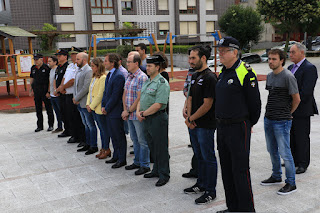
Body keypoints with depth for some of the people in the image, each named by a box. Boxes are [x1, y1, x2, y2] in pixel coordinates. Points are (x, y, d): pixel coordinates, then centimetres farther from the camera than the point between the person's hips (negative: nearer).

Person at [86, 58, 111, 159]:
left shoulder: (103, 78, -16)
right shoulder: (94, 77, 15)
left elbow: (100, 95, -18)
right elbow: (90, 91, 17)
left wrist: (92, 106, -14)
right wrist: (88, 104, 6)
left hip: (99, 108, -9)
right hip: (93, 108, 9)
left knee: (104, 129, 1)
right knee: (101, 129, 14)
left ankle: (106, 150, 11)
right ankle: (103, 149, 22)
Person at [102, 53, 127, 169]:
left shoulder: (119, 76, -19)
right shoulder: (109, 75, 12)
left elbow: (115, 96, -20)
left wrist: (107, 108, -13)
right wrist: (103, 106, 6)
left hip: (116, 112, -9)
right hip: (108, 112, 9)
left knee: (119, 136, 2)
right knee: (113, 135, 18)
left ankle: (122, 159, 12)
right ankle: (116, 156, 30)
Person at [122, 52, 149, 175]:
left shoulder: (142, 77, -15)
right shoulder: (129, 76, 12)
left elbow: (139, 98, -19)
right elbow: (124, 94, 12)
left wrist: (129, 111, -13)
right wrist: (125, 110, 0)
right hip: (129, 114, 9)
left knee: (142, 141, 1)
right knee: (134, 139, 18)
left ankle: (145, 165, 12)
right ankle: (137, 162, 30)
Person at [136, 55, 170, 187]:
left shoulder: (162, 83, -15)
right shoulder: (147, 82, 14)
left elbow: (158, 105, -22)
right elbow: (141, 98, 17)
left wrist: (143, 114, -13)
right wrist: (138, 111, -1)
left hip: (157, 118, -9)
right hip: (146, 119, 9)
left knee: (160, 148, 0)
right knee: (152, 147, 17)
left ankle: (164, 174, 12)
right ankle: (156, 170, 31)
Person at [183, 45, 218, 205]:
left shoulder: (210, 77, -16)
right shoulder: (195, 76, 12)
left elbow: (207, 104, -19)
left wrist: (192, 119, -11)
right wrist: (189, 117, 0)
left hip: (205, 125, -9)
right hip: (193, 125, 9)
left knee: (208, 158, 1)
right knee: (199, 156, 19)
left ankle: (210, 191, 12)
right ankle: (201, 184, 34)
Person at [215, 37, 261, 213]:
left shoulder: (245, 73, -13)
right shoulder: (222, 73, 12)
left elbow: (254, 103, -10)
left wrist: (250, 123, 2)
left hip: (238, 128, -8)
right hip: (221, 127, 8)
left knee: (240, 171, -2)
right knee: (226, 171, 15)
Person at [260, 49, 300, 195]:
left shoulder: (288, 76, -14)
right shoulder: (269, 76, 10)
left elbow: (296, 99, -9)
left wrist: (287, 113, 1)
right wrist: (270, 111, 15)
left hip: (281, 121, -8)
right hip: (268, 119, 8)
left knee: (284, 153, -2)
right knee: (272, 150, 17)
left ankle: (291, 183, 10)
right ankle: (276, 176, 34)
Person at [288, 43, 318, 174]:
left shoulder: (309, 68, -12)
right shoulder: (291, 67, 15)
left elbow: (306, 92, -19)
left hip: (301, 110, -8)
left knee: (302, 137, 1)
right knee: (291, 136, 14)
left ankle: (303, 164, 12)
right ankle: (294, 160, 28)